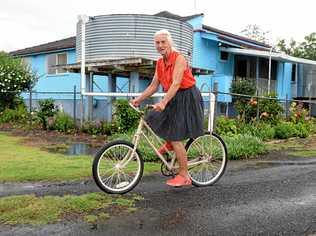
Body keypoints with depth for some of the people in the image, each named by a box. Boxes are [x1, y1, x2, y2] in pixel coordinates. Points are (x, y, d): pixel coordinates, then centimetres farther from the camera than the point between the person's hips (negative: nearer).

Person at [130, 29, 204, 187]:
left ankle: (184, 176, 6)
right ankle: (169, 144, 30)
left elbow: (176, 83, -28)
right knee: (151, 119, 6)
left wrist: (163, 102, -39)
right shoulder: (160, 63, 8)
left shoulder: (178, 58, -16)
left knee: (176, 138, -8)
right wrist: (138, 99, 2)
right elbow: (153, 86, 9)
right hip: (174, 99, 8)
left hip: (187, 98, -8)